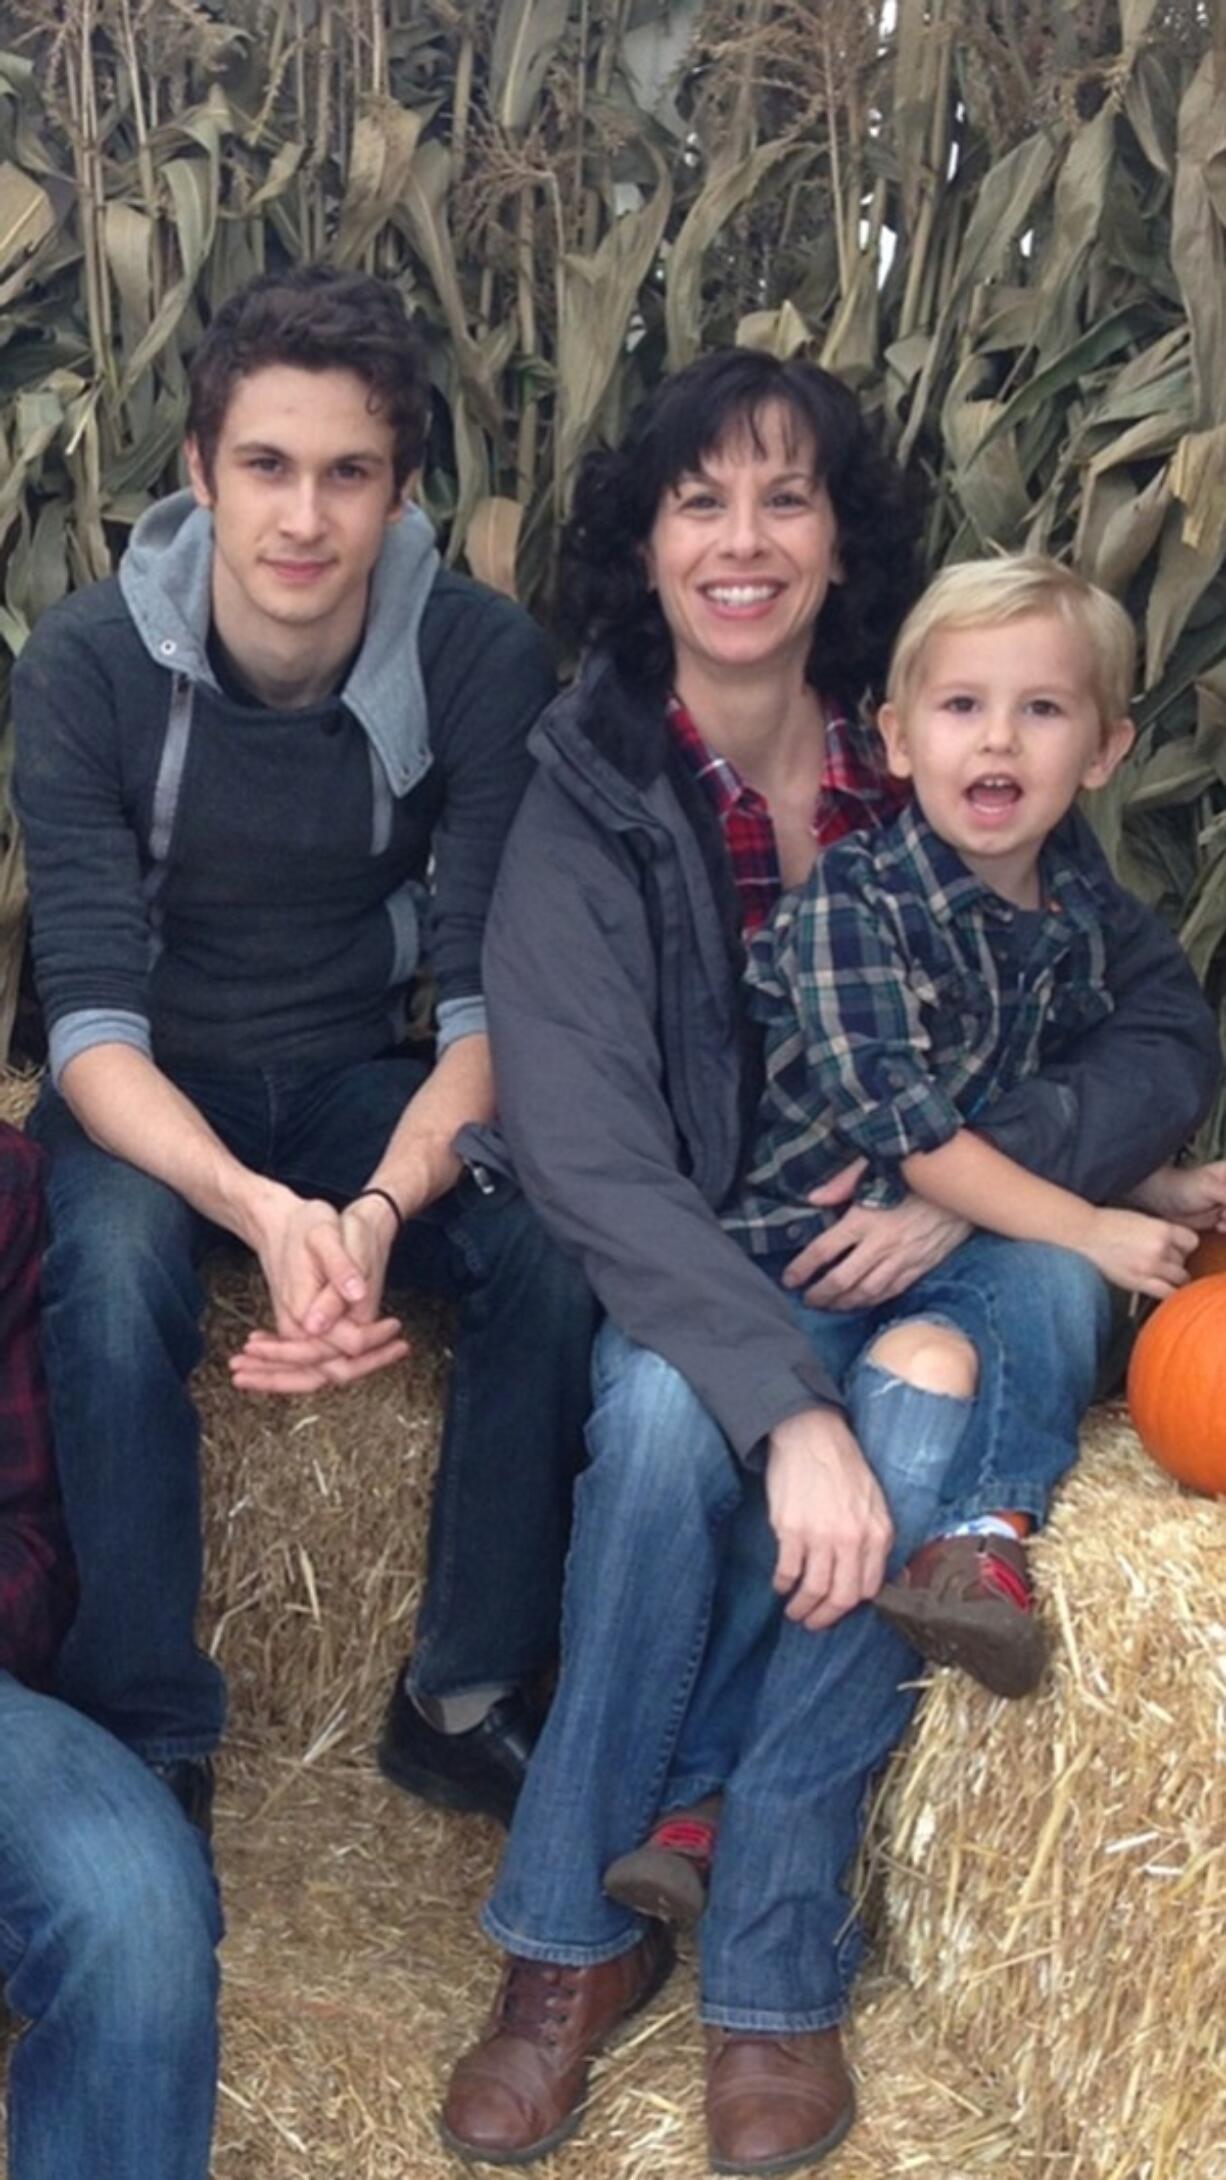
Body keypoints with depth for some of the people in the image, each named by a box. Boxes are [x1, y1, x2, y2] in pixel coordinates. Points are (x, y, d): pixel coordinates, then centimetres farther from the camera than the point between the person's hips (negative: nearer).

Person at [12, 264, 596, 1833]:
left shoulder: (482, 659, -13)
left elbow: (491, 998, -15)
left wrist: (383, 1207, -37)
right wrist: (259, 1213, -40)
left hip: (362, 1077, 2)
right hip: (150, 1090, -1)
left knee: (556, 1250, -28)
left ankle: (464, 1701, -8)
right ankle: (144, 1745, -14)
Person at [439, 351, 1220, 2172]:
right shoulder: (588, 802, -7)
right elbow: (585, 1155, -19)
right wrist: (785, 1402, -33)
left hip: (955, 1250, 1)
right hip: (702, 1271, -1)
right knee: (668, 1413, -33)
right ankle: (562, 1942, -13)